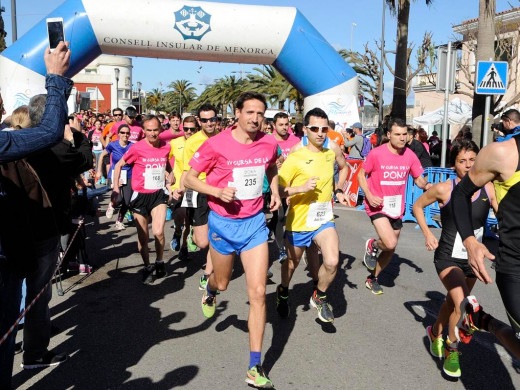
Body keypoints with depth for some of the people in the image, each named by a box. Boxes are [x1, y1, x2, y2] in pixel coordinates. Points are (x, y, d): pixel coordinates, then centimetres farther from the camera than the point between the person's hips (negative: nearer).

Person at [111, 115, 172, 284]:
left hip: (159, 194, 1)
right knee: (143, 237, 6)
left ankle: (159, 262, 9)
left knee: (158, 232, -17)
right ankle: (147, 267, 28)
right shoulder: (137, 148, -10)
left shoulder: (166, 147, 0)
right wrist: (116, 188, -5)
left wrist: (169, 181, 10)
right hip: (140, 196, -1)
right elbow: (118, 165, 1)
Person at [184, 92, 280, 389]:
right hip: (223, 222, -1)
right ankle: (210, 292, 61)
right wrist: (217, 191, -23)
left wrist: (275, 192, 2)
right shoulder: (216, 145, -15)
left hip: (255, 222, 2)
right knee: (222, 283, 19)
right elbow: (189, 178, -7)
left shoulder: (269, 144, -4)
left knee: (258, 292, -6)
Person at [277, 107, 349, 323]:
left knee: (332, 262, -19)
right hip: (298, 221, -2)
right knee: (292, 263, 18)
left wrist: (339, 190, 10)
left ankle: (319, 297, 10)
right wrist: (301, 188, -30)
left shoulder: (331, 153, 1)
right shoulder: (295, 158, -14)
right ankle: (283, 292, 51)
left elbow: (343, 167, 24)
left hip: (324, 219, 3)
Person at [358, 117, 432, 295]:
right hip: (377, 206, -5)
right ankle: (372, 245, 12)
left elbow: (419, 179, 7)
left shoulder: (410, 155, -3)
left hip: (397, 208, 5)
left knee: (390, 250, 14)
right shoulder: (376, 154, -14)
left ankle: (372, 279, 37)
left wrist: (426, 185, -17)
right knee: (390, 243, -24)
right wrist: (369, 196, -18)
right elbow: (361, 175, -4)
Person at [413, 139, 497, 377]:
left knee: (454, 302, 22)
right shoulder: (444, 189, -14)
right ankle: (451, 349, 3)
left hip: (472, 259, 4)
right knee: (463, 304, -22)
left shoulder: (488, 189, -7)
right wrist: (427, 234, -9)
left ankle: (435, 333, 51)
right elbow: (417, 206, 1)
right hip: (448, 258, -4)